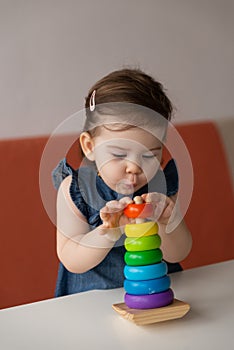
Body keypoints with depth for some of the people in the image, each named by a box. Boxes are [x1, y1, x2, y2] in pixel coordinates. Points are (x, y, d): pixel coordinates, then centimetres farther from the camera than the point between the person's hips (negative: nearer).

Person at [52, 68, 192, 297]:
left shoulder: (161, 182, -3)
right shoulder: (76, 187, -9)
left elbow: (177, 255, -1)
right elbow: (71, 262, -11)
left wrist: (167, 222, -20)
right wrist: (109, 232, -26)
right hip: (92, 296, -2)